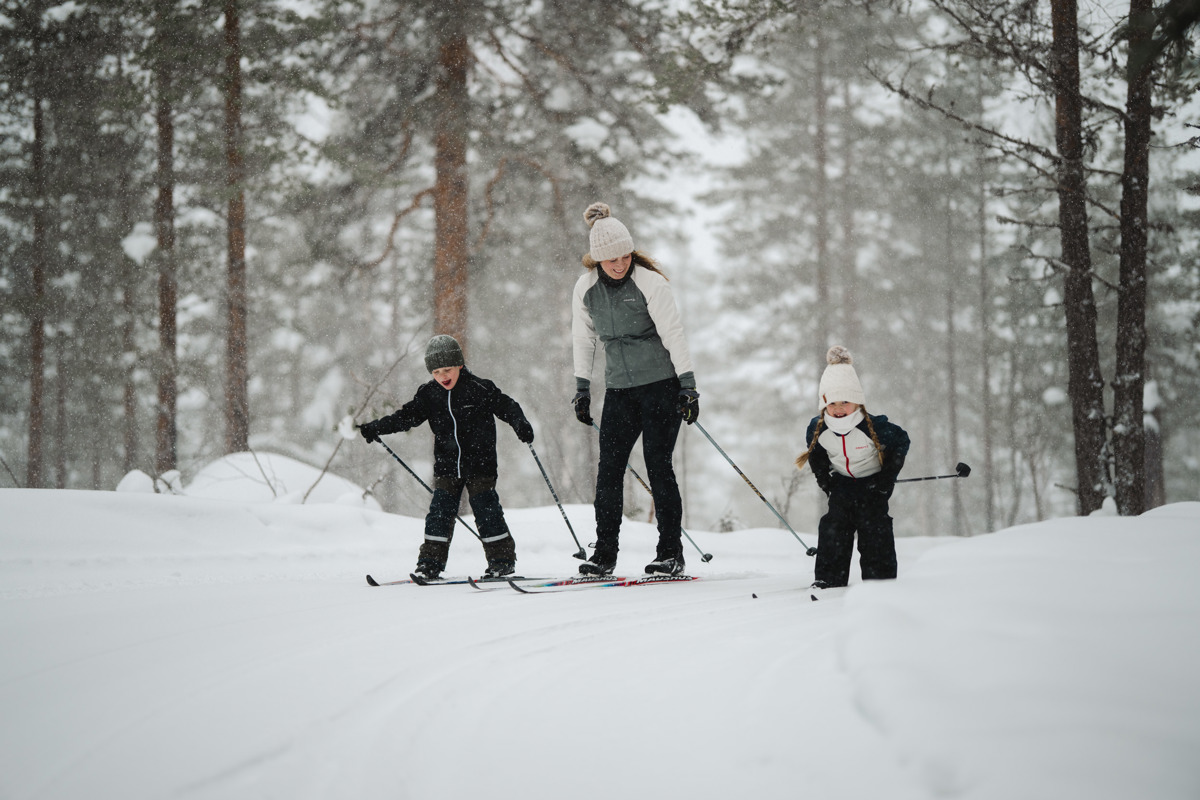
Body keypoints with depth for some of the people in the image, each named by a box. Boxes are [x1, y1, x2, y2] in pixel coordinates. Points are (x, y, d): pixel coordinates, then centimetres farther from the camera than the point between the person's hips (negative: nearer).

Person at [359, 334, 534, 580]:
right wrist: (375, 428, 1)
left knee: (486, 510, -4)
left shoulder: (480, 389, -9)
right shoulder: (429, 394, 2)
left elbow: (507, 407, -5)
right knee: (439, 512, -2)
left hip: (480, 464, -3)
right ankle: (430, 563, 3)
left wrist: (521, 425, -23)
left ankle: (503, 560, 6)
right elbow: (407, 416, 8)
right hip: (446, 466, 3)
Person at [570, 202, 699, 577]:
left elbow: (673, 334, -11)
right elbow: (583, 339, 15)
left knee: (658, 465, -8)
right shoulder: (585, 288, 2)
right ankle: (604, 554, 1)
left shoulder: (649, 283, -11)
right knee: (609, 469, -3)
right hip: (619, 389, 4)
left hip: (661, 384, -4)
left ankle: (671, 553, -3)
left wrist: (688, 385, -16)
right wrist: (582, 388, 14)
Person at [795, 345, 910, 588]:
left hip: (872, 483, -3)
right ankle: (827, 579, 2)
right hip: (842, 484, 3)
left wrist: (888, 477, -11)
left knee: (874, 528, -10)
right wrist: (824, 477, 1)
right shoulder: (817, 429, -17)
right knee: (833, 527, -4)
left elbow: (901, 441, -10)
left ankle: (880, 579, -2)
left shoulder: (875, 428, -29)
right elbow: (816, 453, 8)